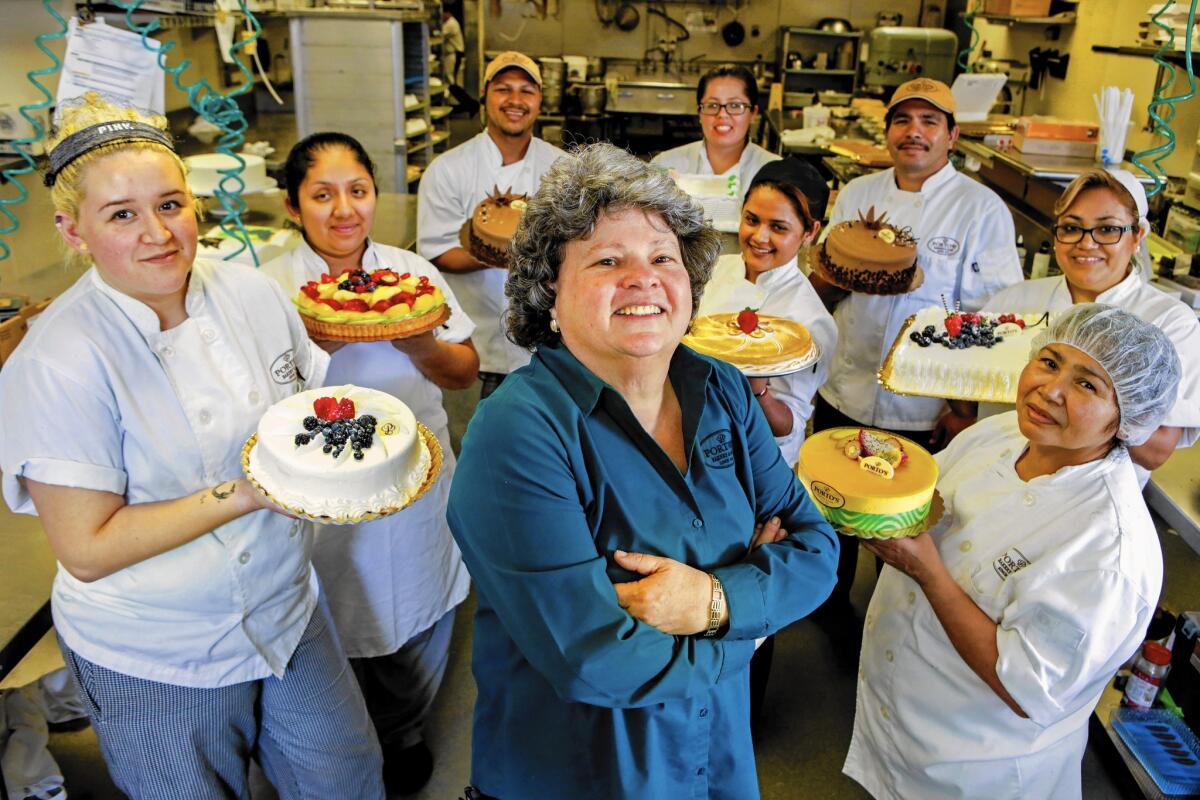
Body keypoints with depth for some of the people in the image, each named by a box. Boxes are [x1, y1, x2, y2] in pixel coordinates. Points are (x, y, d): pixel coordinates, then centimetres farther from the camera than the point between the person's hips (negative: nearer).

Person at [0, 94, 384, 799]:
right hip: (158, 665, -4)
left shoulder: (250, 291, -7)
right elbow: (87, 549, -22)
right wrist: (244, 495, -29)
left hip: (290, 610, 5)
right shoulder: (57, 363, -23)